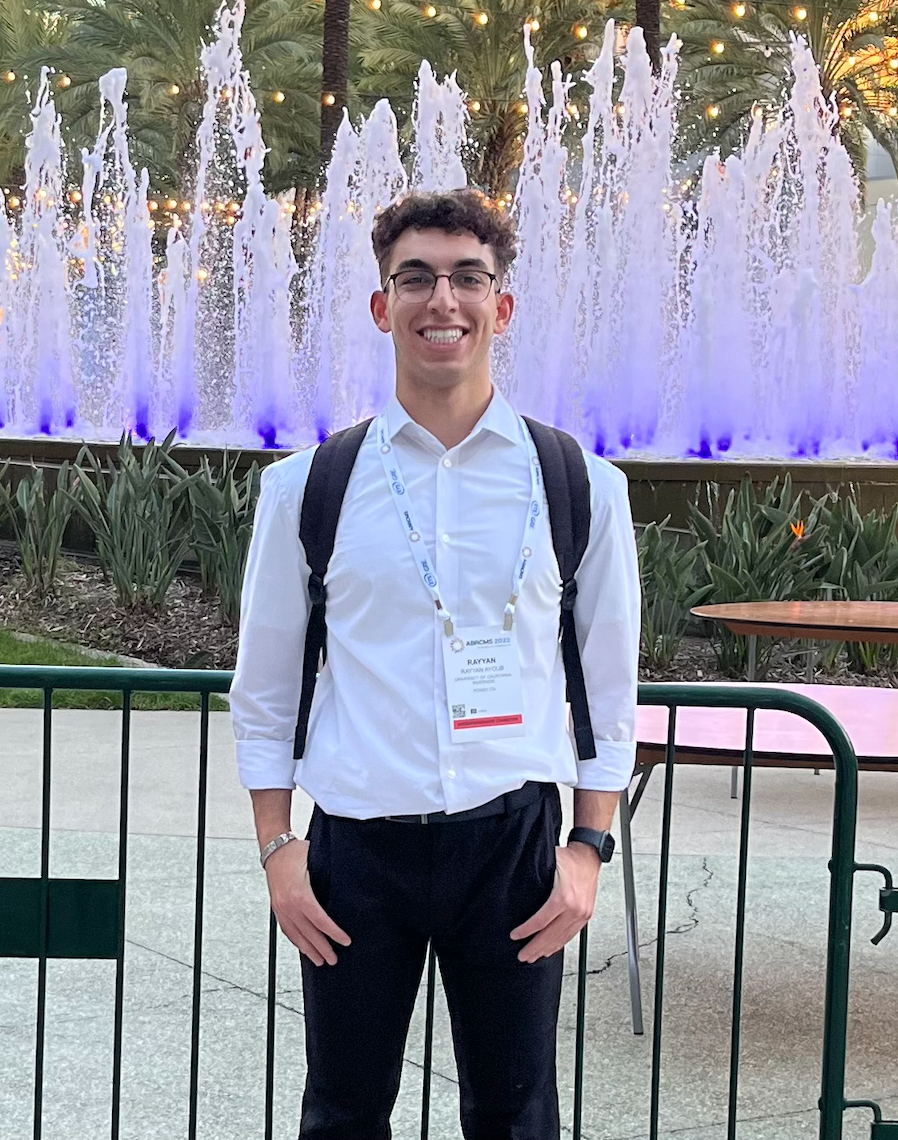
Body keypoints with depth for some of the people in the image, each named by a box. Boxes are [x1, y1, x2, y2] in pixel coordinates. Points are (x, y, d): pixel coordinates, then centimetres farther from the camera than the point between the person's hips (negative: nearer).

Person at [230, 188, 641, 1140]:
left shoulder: (581, 485, 1)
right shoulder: (305, 487, 1)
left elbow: (610, 691, 6)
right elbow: (263, 690, 6)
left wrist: (588, 848, 0)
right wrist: (278, 849, 0)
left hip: (512, 838, 0)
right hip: (358, 843, 0)